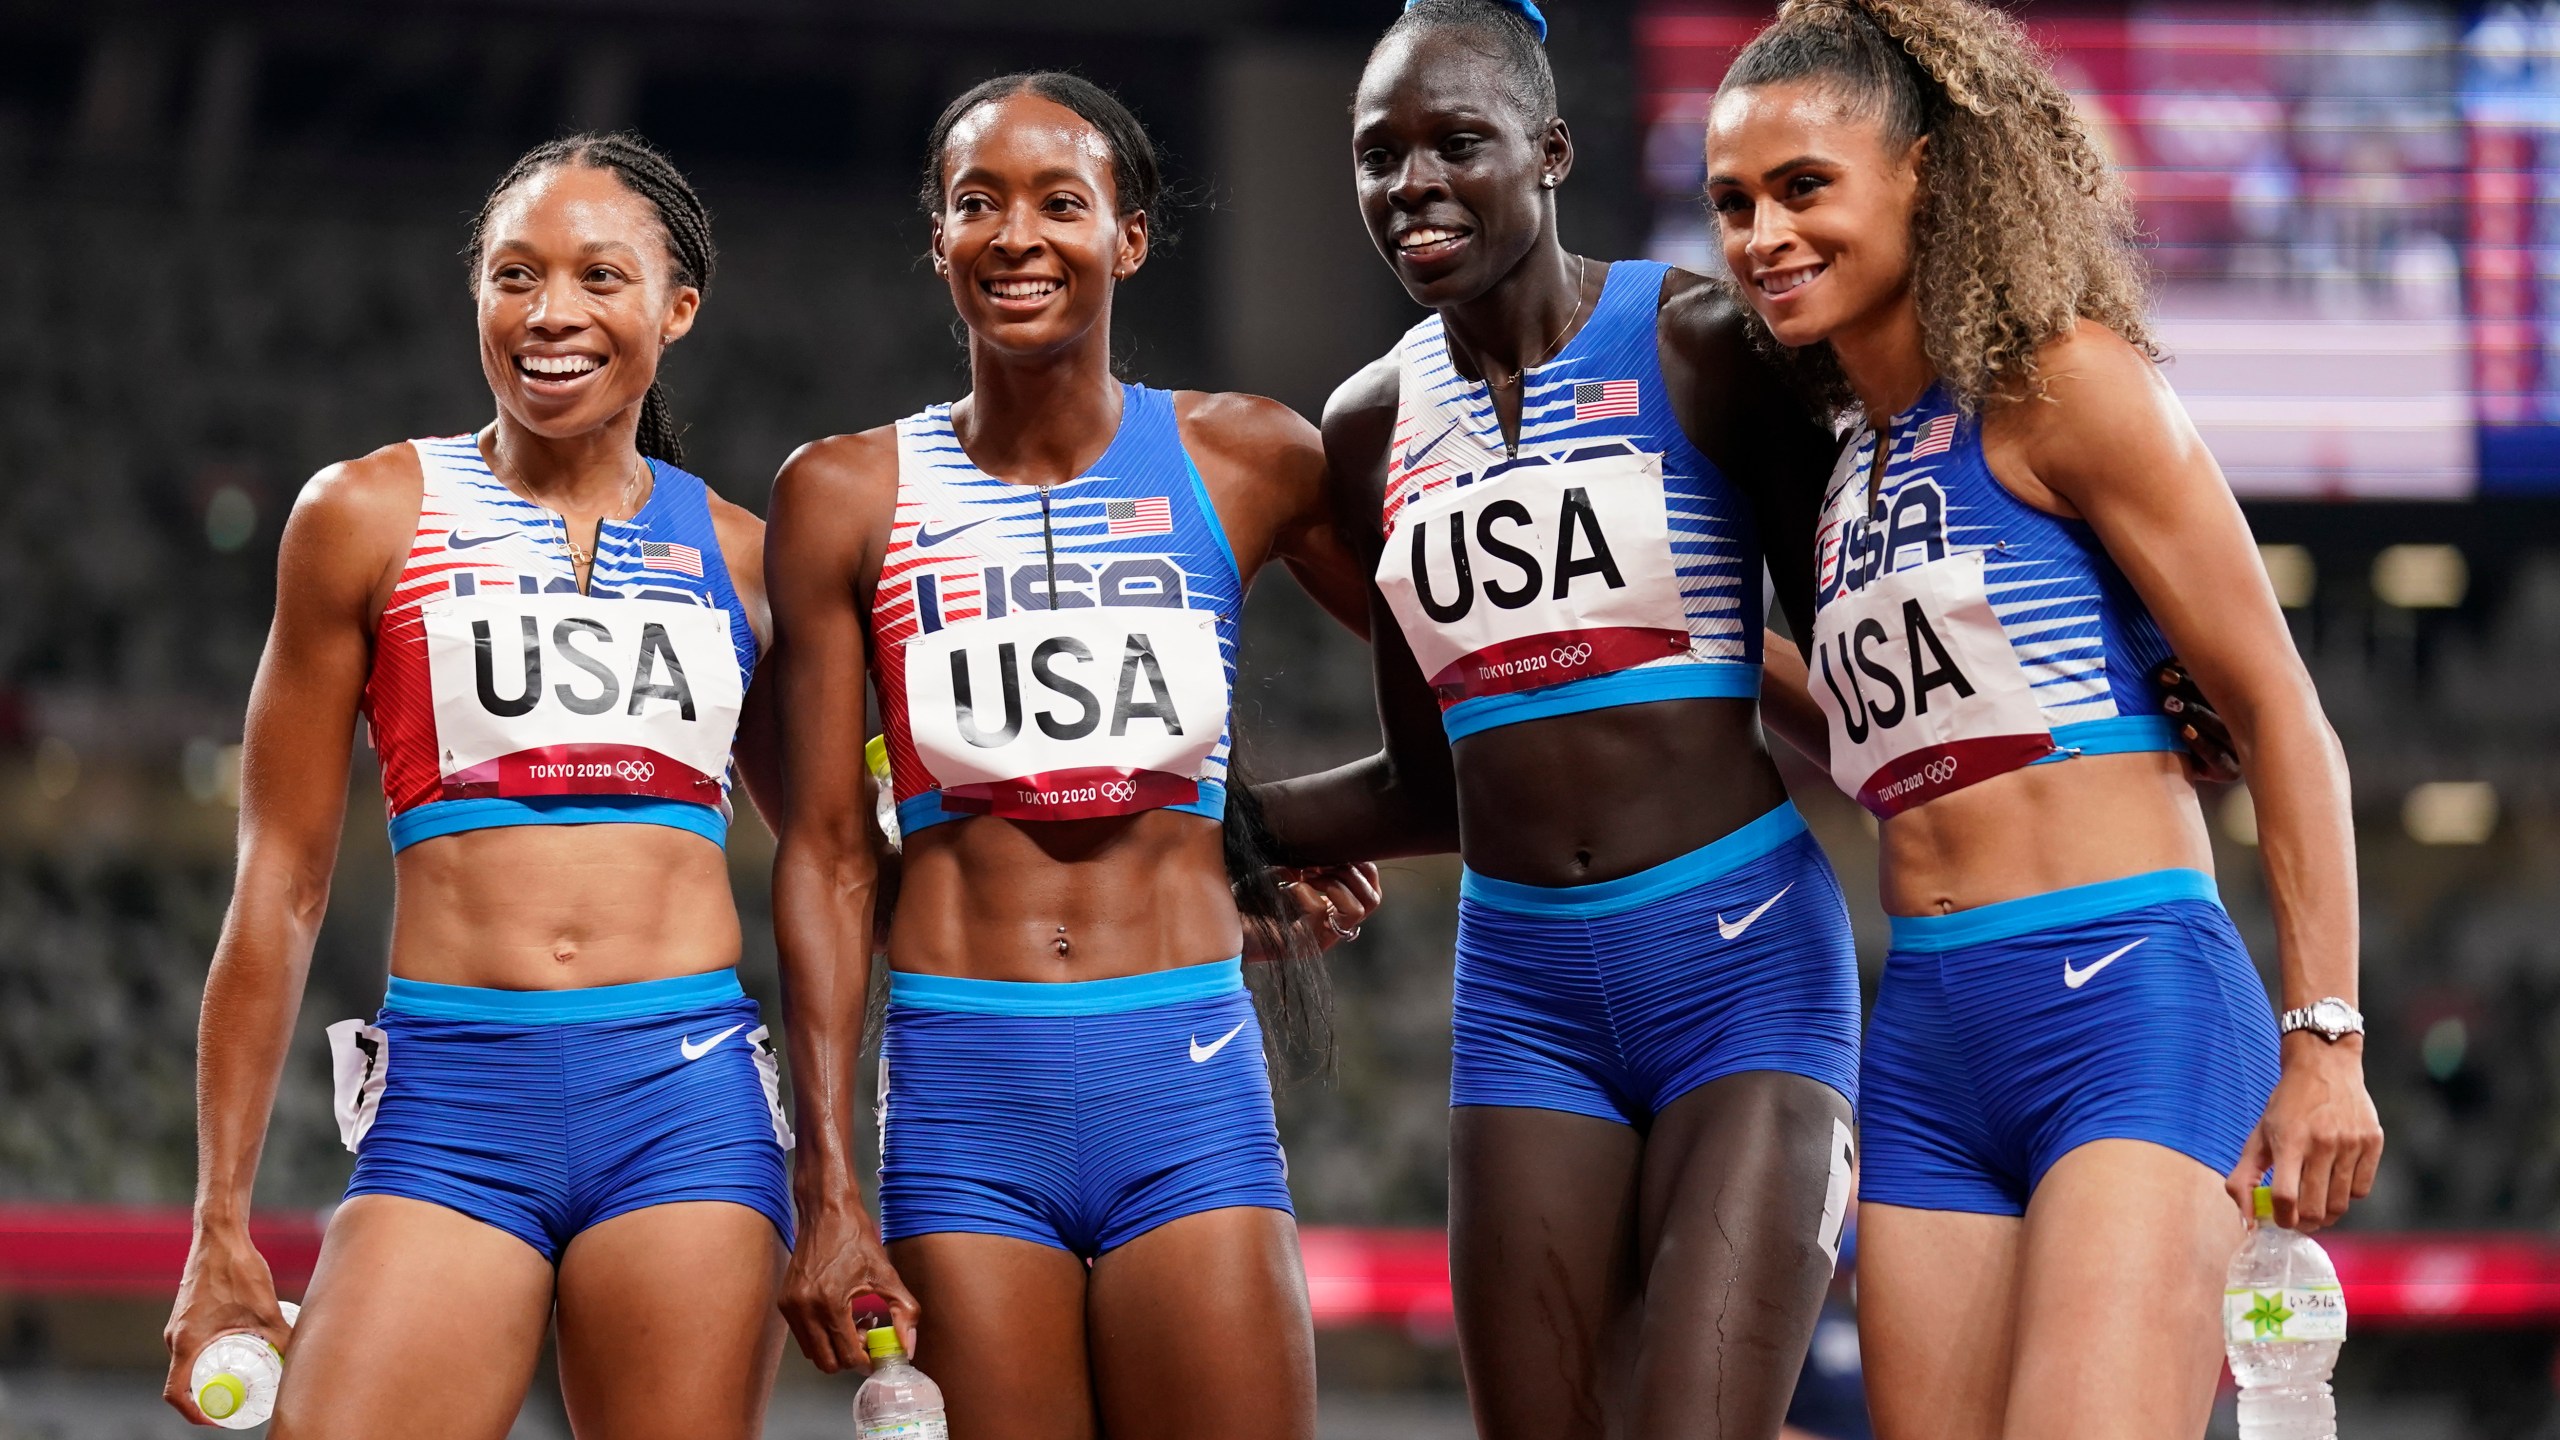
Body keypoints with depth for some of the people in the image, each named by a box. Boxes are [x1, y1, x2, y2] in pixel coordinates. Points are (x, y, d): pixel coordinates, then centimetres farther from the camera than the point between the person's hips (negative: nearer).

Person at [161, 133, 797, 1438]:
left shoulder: (741, 557, 12)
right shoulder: (370, 517, 7)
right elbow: (279, 887, 7)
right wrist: (222, 1218, 4)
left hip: (690, 1097, 2)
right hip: (451, 1099, -1)